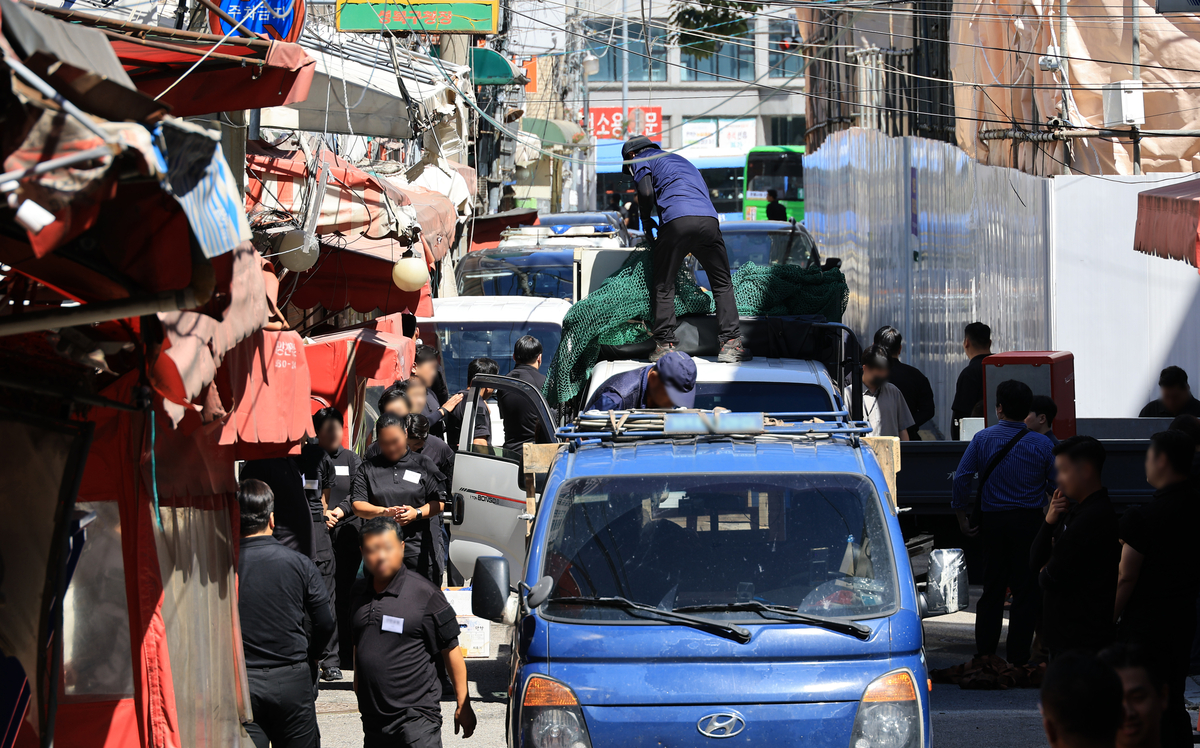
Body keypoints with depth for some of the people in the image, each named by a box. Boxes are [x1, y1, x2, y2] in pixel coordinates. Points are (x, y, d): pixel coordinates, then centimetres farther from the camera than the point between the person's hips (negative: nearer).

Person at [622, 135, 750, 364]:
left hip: (676, 221, -5)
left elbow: (646, 193, 0)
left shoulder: (641, 160, 19)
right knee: (723, 285, 11)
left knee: (663, 287, 7)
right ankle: (731, 343, 2)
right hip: (709, 219, 5)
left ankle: (665, 344, 3)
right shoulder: (679, 159, 38)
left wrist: (648, 226, 14)